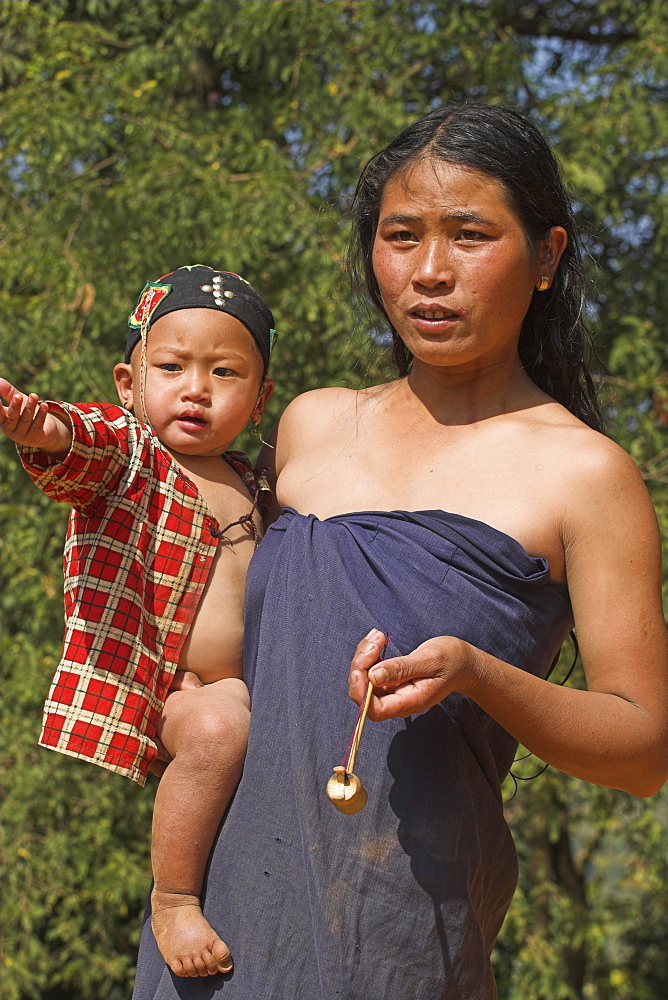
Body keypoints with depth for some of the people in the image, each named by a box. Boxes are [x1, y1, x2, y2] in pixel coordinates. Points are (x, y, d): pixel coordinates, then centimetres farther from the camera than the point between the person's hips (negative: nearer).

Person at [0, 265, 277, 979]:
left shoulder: (250, 492, 15)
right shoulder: (123, 452, -6)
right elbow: (82, 448, -32)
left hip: (242, 689, 7)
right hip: (156, 690, -7)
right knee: (217, 728, -35)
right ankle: (172, 898, -18)